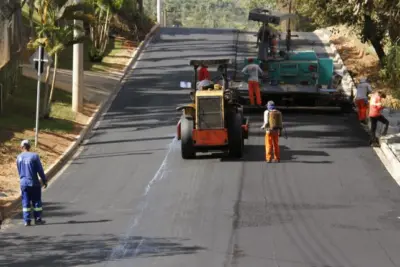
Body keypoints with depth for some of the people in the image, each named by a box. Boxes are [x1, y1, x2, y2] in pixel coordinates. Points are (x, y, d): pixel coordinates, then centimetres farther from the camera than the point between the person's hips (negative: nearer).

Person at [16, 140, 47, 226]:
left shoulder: (19, 157, 1)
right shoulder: (34, 156, -10)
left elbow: (19, 171, 12)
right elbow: (40, 170, -7)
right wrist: (44, 180, 3)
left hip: (23, 183, 3)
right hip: (34, 183, -3)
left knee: (25, 202, 6)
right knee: (36, 201, 9)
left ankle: (27, 220, 2)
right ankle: (38, 219, 12)